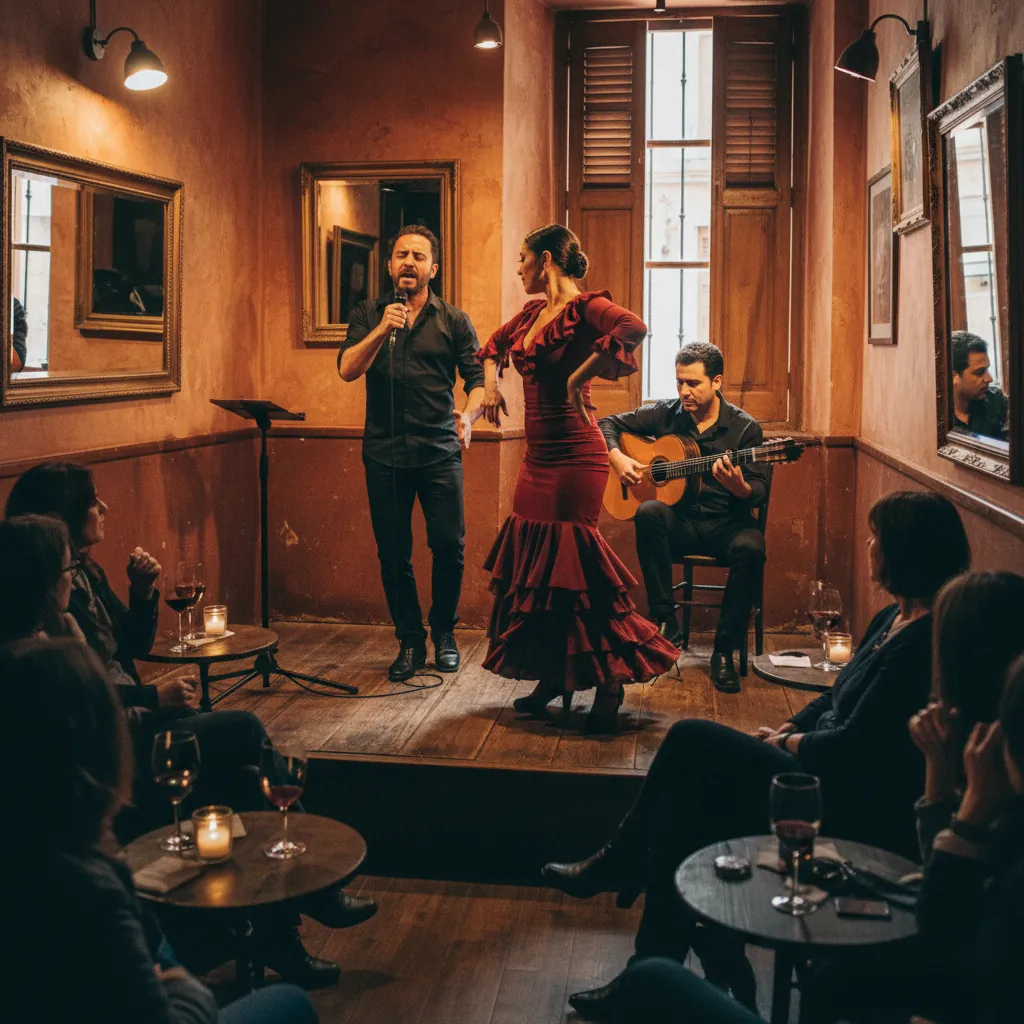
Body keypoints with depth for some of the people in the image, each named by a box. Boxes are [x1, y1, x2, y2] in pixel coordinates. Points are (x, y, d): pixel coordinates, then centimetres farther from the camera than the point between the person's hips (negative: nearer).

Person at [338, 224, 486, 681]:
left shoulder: (453, 320, 7)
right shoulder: (369, 314, 8)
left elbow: (477, 379, 1)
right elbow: (347, 369, -5)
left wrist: (468, 414, -20)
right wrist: (382, 330, -19)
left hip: (439, 451, -1)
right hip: (384, 451, 1)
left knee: (449, 546, -4)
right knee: (393, 553, 5)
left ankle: (443, 633, 18)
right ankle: (410, 641, 19)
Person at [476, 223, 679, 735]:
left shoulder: (585, 308, -11)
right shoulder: (533, 312, 14)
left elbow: (634, 329, -33)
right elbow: (493, 345, 34)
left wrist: (582, 374, -28)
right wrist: (490, 382, 16)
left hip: (574, 458, -8)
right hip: (538, 457, 9)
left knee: (568, 567, -7)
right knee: (535, 566, 10)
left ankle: (609, 683, 7)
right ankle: (554, 678, 22)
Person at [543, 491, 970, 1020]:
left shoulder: (927, 642, -21)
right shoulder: (893, 619, 10)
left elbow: (851, 746, -22)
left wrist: (785, 744, -5)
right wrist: (785, 729, 3)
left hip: (857, 811, -9)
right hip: (830, 775, 9)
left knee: (692, 742, -14)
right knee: (683, 805, -4)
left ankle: (616, 867, 3)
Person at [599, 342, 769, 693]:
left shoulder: (744, 428, -4)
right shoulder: (665, 414, 4)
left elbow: (760, 493, -8)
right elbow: (609, 424, 13)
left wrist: (737, 486, -31)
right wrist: (618, 459, -6)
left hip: (725, 524, -1)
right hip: (679, 522, 2)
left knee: (751, 548, -34)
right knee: (648, 513, -32)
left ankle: (724, 651, -20)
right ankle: (665, 621, -25)